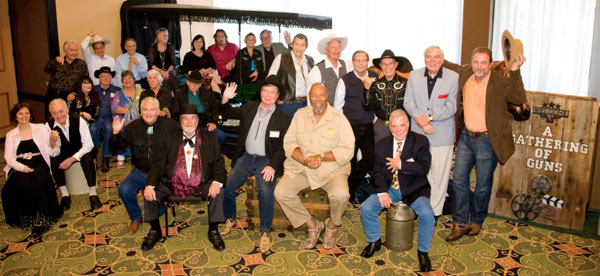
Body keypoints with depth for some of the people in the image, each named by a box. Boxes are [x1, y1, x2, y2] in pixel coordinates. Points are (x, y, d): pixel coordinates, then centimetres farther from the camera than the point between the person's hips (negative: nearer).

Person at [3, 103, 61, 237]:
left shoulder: (41, 128, 13)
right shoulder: (11, 135, 17)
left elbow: (52, 152, 8)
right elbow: (9, 158, 5)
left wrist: (53, 140, -14)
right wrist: (23, 168, -14)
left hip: (39, 164, -1)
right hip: (18, 168, 1)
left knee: (39, 181, -35)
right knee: (21, 183, -34)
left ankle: (42, 219, -33)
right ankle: (25, 218, -20)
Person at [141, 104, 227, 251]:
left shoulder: (210, 139, 8)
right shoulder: (169, 140, 9)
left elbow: (219, 163, 3)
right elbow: (157, 165, 3)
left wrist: (216, 182, -19)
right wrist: (149, 185, -17)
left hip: (201, 185, -1)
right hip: (172, 185, 1)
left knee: (218, 191, -27)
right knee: (149, 193, -18)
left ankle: (213, 231, -6)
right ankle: (155, 231, 7)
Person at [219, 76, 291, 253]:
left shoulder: (282, 119, -1)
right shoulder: (250, 108, 10)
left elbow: (283, 147, -5)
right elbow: (230, 114, 26)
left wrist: (273, 165, -19)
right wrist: (225, 100, 4)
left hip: (266, 160, -4)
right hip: (245, 157, 4)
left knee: (266, 190, -30)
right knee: (226, 186, -14)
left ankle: (265, 232, -12)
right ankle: (230, 219, 14)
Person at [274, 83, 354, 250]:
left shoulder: (339, 118, -1)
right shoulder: (300, 115, 9)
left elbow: (348, 150, -8)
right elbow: (289, 142, 4)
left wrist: (321, 157, -20)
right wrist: (302, 159, -15)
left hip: (332, 169, -3)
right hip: (301, 168, 3)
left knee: (341, 195, -31)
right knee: (281, 192, -20)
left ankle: (332, 224, 5)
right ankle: (312, 225, 1)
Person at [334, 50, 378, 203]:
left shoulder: (375, 78, 6)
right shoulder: (345, 80, -2)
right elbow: (338, 106, 0)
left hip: (368, 127, 3)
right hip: (350, 126, -3)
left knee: (370, 158, -2)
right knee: (350, 160, 5)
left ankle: (351, 183, 20)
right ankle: (350, 193, 22)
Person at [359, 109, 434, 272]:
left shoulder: (420, 141, -5)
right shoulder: (382, 145, 6)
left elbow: (424, 168, -16)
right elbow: (378, 172, 2)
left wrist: (400, 164, -19)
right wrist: (382, 192, -14)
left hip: (414, 189, -3)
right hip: (390, 188, 3)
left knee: (427, 214, -27)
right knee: (366, 208, -15)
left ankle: (423, 251, -1)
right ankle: (374, 241, 13)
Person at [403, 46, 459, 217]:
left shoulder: (453, 78, -3)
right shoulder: (414, 76, 7)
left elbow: (451, 107, -7)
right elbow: (408, 102, 2)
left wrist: (430, 117, -18)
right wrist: (420, 120, -13)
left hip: (443, 134, -2)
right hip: (418, 132, 3)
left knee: (439, 175, 2)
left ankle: (434, 212, 13)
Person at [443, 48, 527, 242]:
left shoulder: (500, 83, -14)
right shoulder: (465, 73, 2)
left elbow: (519, 99, -28)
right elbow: (456, 68, 24)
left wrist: (515, 72, -34)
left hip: (487, 141, -5)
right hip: (466, 137, 5)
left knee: (483, 186, 8)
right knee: (459, 180, 7)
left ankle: (476, 221, 29)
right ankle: (460, 224, 19)